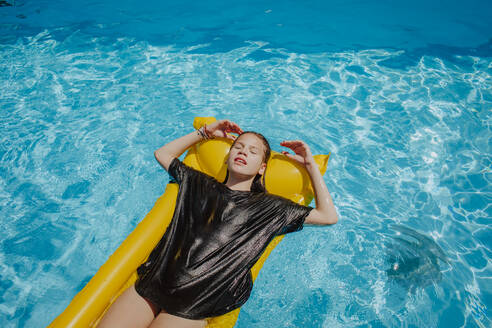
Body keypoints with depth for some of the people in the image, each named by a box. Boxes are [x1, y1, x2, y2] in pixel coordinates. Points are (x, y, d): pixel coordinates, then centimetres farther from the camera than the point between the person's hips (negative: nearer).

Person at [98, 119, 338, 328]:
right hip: (154, 282, 4)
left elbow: (328, 216, 8)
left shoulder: (268, 207, 8)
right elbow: (162, 154, 28)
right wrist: (205, 132, 23)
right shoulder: (200, 184, 16)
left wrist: (310, 164, 9)